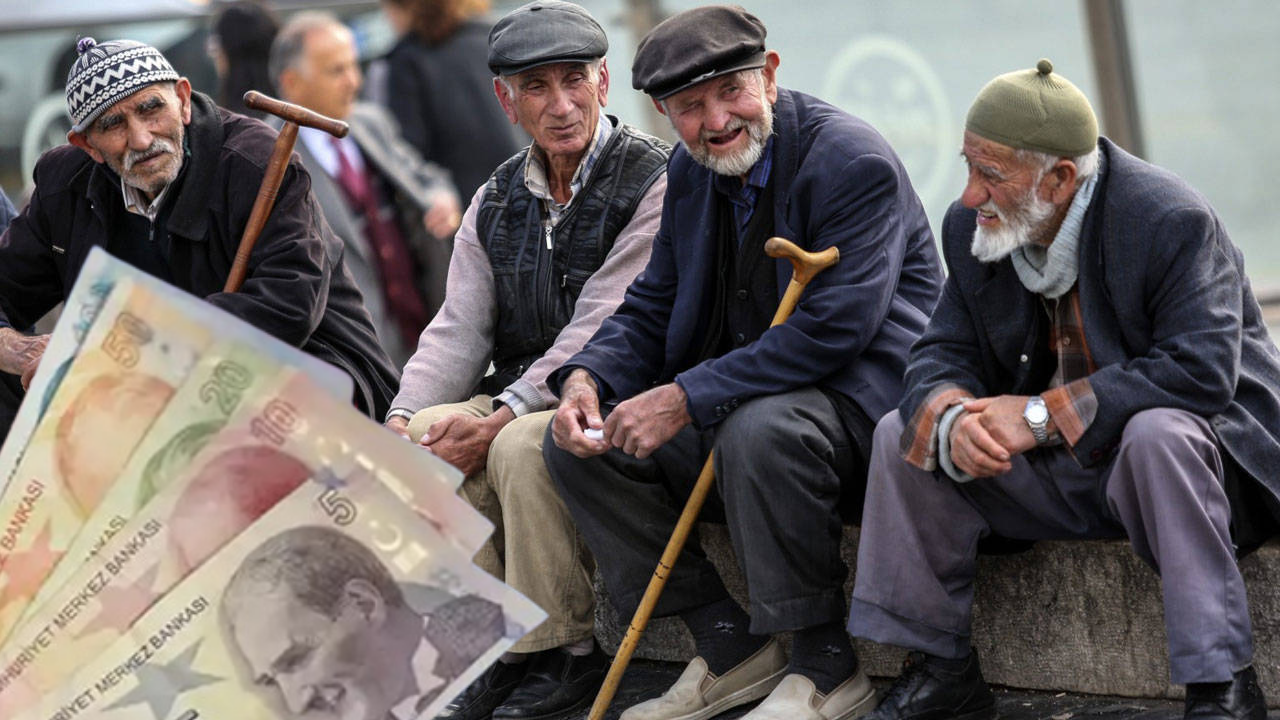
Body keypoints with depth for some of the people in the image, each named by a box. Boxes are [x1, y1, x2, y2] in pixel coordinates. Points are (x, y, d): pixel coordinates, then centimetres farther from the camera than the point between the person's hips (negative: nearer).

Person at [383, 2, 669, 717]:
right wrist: (404, 418, -12)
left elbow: (600, 330, -19)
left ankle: (567, 650, -18)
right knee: (426, 437, -20)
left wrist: (500, 417, -25)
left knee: (521, 445, -33)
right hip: (522, 395, 7)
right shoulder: (497, 202, 12)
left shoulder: (655, 182, -11)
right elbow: (458, 329, 7)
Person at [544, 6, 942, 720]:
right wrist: (586, 379, -9)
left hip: (863, 400, -8)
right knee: (579, 441, -3)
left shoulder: (853, 161, -18)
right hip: (734, 405, 9)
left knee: (757, 431, -38)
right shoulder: (691, 172, 7)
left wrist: (687, 399, -29)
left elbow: (832, 331, -27)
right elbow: (650, 311, 14)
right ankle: (730, 646, 0)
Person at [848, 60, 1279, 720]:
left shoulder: (1172, 222, -22)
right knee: (902, 433, -7)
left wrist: (1043, 415, -32)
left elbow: (1200, 373, -31)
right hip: (1056, 474, 6)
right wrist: (952, 418, -27)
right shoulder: (971, 227, -3)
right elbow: (941, 355, 0)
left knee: (1157, 433, -39)